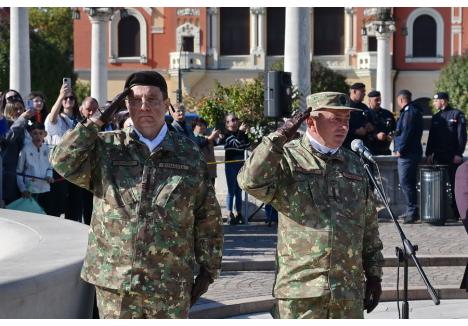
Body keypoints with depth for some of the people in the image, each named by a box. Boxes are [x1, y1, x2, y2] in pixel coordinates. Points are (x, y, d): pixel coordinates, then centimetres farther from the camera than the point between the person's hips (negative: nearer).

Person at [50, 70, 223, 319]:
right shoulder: (107, 147, 4)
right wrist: (96, 121, -8)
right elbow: (63, 161, -10)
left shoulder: (189, 155, 5)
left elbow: (209, 218, 8)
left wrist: (208, 268, 6)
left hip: (170, 286, 0)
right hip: (114, 281, 0)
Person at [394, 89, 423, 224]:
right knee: (409, 182, 14)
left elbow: (407, 132, -20)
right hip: (412, 151, 11)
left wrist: (400, 149, -17)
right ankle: (411, 211, 20)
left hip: (407, 153, -11)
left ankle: (412, 212, -11)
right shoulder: (414, 110, 18)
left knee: (405, 182, -10)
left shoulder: (409, 112, -15)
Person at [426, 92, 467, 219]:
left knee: (455, 184, -3)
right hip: (439, 156, 6)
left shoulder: (457, 114, -3)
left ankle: (457, 212, 1)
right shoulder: (436, 117, 16)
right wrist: (429, 153, 6)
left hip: (453, 157, -6)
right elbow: (431, 136, 16)